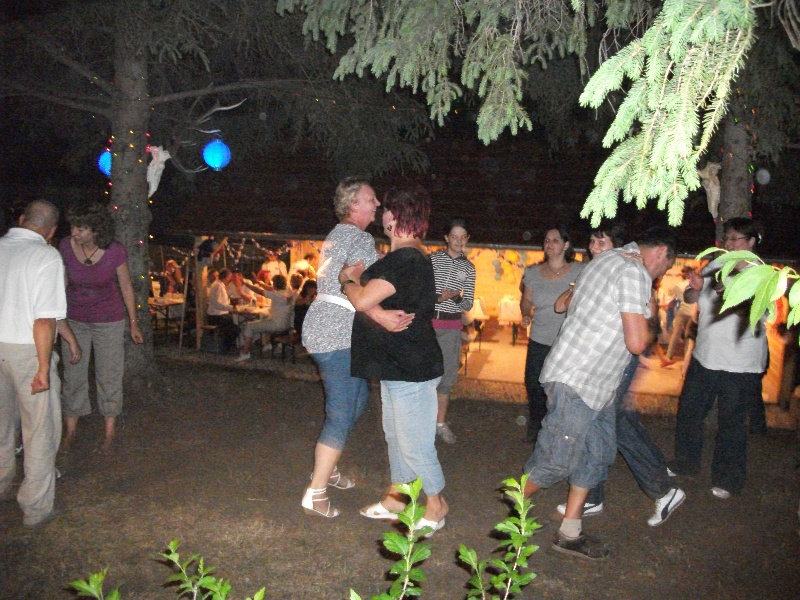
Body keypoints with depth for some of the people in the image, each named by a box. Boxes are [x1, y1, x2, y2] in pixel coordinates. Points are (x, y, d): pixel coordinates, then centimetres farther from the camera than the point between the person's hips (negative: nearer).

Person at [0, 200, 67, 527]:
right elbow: (44, 319, -21)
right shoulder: (47, 257, -15)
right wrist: (44, 368, -15)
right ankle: (36, 508, 16)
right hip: (26, 350, -6)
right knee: (40, 430, 7)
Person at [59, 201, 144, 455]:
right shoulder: (66, 246, -14)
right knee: (73, 375, 11)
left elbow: (126, 286, -7)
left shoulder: (115, 251, -21)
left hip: (109, 320, -2)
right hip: (75, 319, 3)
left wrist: (133, 322, 0)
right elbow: (62, 281, 3)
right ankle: (71, 429, 29)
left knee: (109, 376, 7)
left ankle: (110, 432, 23)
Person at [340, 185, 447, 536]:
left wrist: (347, 282, -5)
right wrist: (359, 277, 4)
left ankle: (435, 507, 20)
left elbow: (363, 301, -25)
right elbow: (381, 295, 20)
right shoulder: (409, 256, 13)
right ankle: (396, 498, 35)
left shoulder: (405, 259, -22)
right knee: (395, 435, 20)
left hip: (411, 368, -11)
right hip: (397, 364, 11)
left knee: (413, 442, 1)